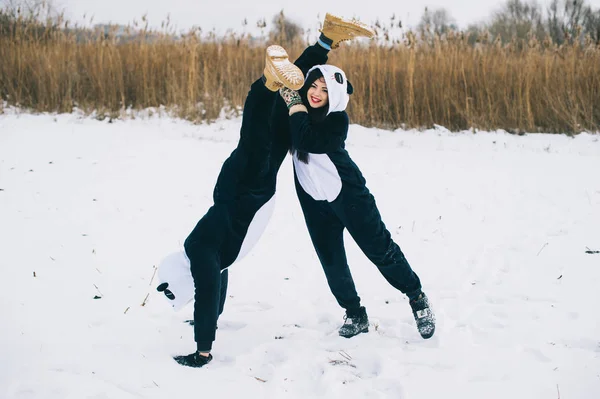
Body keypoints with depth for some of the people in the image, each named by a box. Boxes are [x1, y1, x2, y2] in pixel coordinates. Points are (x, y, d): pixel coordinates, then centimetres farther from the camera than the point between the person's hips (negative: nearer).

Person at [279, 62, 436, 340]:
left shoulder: (337, 119, -19)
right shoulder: (299, 110, -2)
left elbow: (307, 142, -33)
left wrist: (296, 104, -28)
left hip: (346, 192, -5)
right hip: (313, 199, 5)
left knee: (380, 248, 1)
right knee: (331, 260, 7)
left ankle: (417, 298, 18)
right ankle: (355, 315, 21)